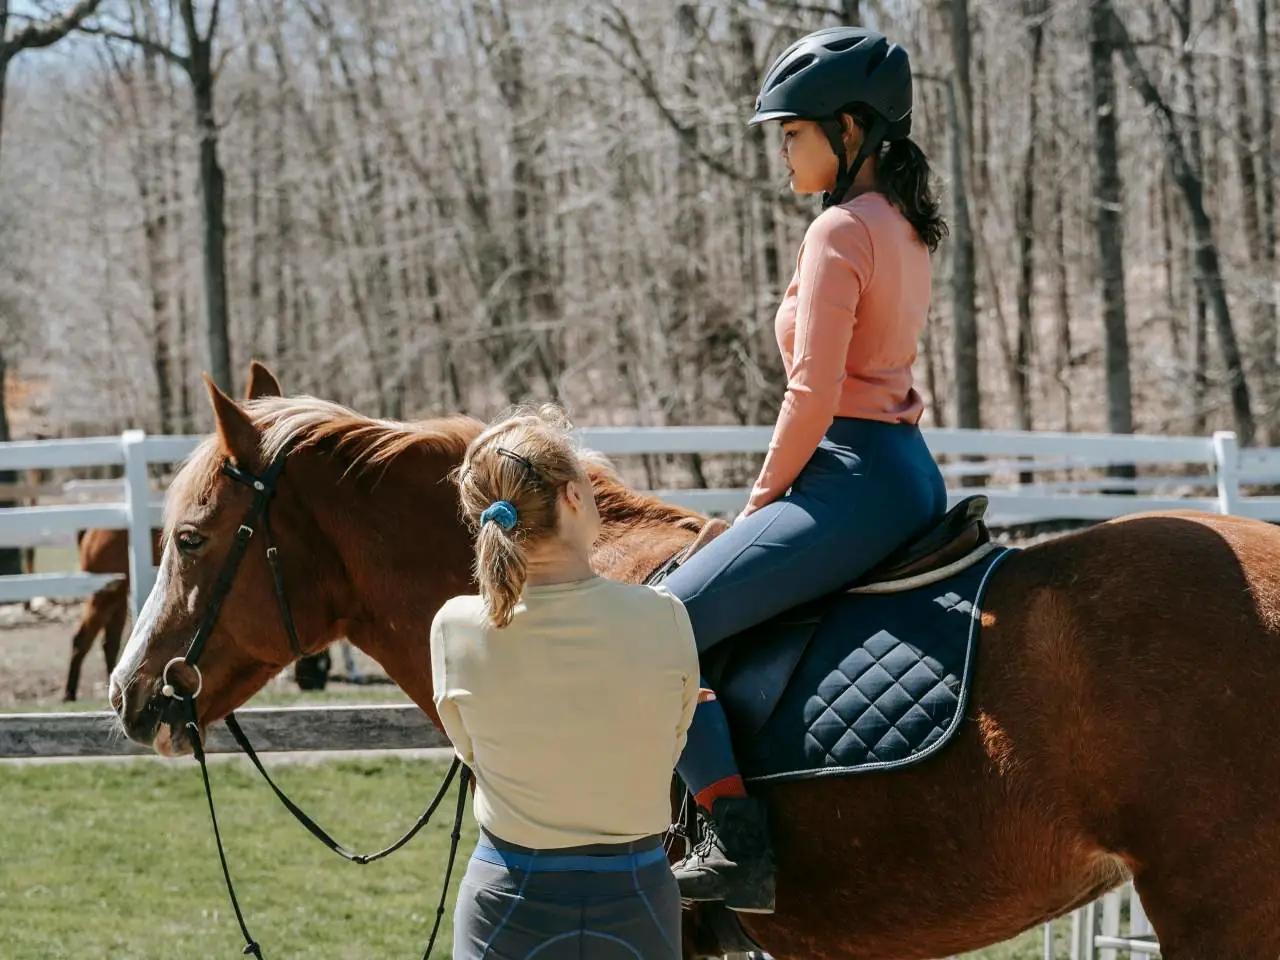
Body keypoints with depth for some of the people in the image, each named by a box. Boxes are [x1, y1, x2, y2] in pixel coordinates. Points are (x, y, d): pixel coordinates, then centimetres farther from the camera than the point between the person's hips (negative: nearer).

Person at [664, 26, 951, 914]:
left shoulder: (840, 229, -14)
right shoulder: (905, 226, 16)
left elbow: (813, 392, -18)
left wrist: (765, 492, -4)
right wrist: (784, 488, 20)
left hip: (855, 480, -11)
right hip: (909, 472, 11)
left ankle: (739, 846, -21)